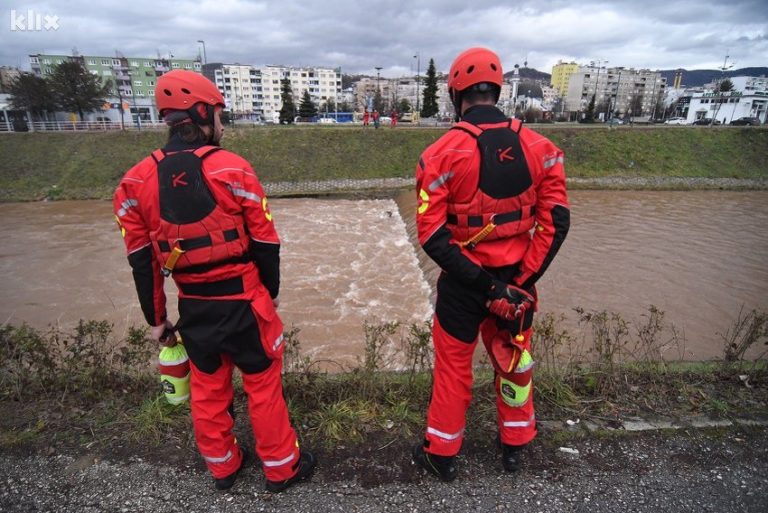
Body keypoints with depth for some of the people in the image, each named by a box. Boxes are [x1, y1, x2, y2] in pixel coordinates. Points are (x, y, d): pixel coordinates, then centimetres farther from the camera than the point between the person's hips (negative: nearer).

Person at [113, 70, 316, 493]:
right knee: (262, 386, 13)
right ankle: (281, 467, 31)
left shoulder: (137, 181, -2)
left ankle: (222, 466, 42)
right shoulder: (232, 169, -15)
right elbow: (265, 243, -10)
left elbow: (141, 260, 3)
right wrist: (271, 293, 6)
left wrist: (156, 319, 13)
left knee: (207, 387, 21)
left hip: (193, 307, 4)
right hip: (243, 303, -4)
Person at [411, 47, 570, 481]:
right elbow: (556, 221, -7)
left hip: (463, 283, -3)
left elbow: (433, 236, -19)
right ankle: (515, 445, 44)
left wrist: (484, 284, -15)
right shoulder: (538, 147, -3)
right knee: (514, 361, 23)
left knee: (454, 367, 16)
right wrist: (523, 280, -8)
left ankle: (442, 453, 35)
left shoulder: (443, 154, -14)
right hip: (517, 281, 3)